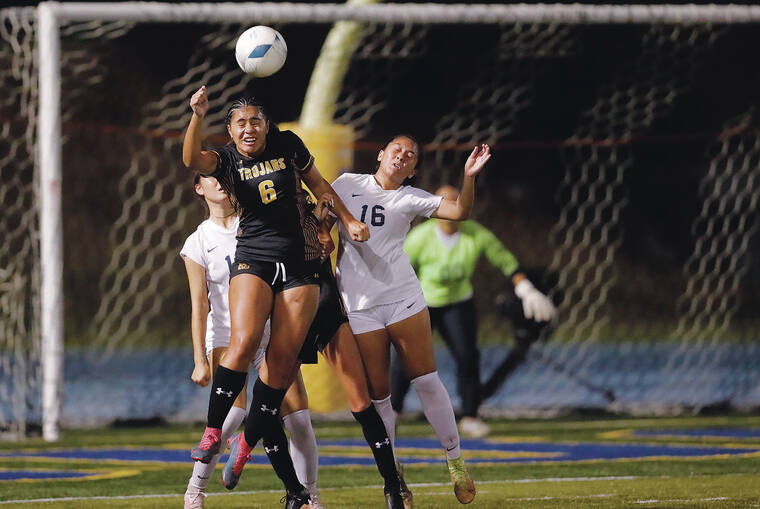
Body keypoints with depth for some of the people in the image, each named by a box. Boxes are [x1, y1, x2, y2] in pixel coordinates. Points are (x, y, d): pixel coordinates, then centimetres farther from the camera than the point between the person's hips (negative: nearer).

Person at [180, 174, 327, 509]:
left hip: (273, 330, 2)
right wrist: (200, 360, -10)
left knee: (299, 419, -7)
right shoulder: (199, 243, 2)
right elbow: (199, 305, -3)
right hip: (227, 333, -2)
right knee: (232, 414, -23)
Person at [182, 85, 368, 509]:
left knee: (284, 358, -5)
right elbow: (192, 159, -21)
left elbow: (318, 183, 20)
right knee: (244, 340, -26)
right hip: (253, 259, -2)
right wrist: (198, 117, -36)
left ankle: (248, 442, 10)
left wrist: (349, 220, 14)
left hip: (298, 264, 2)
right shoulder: (226, 160, 1)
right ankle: (213, 432, -18)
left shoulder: (288, 145, 6)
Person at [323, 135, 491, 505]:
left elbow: (459, 212, -6)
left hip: (403, 298, 0)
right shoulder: (347, 184, 9)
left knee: (426, 380, -5)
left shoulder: (410, 199, 5)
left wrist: (469, 177, -20)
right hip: (359, 305, 0)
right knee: (377, 394, -1)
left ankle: (455, 460, 7)